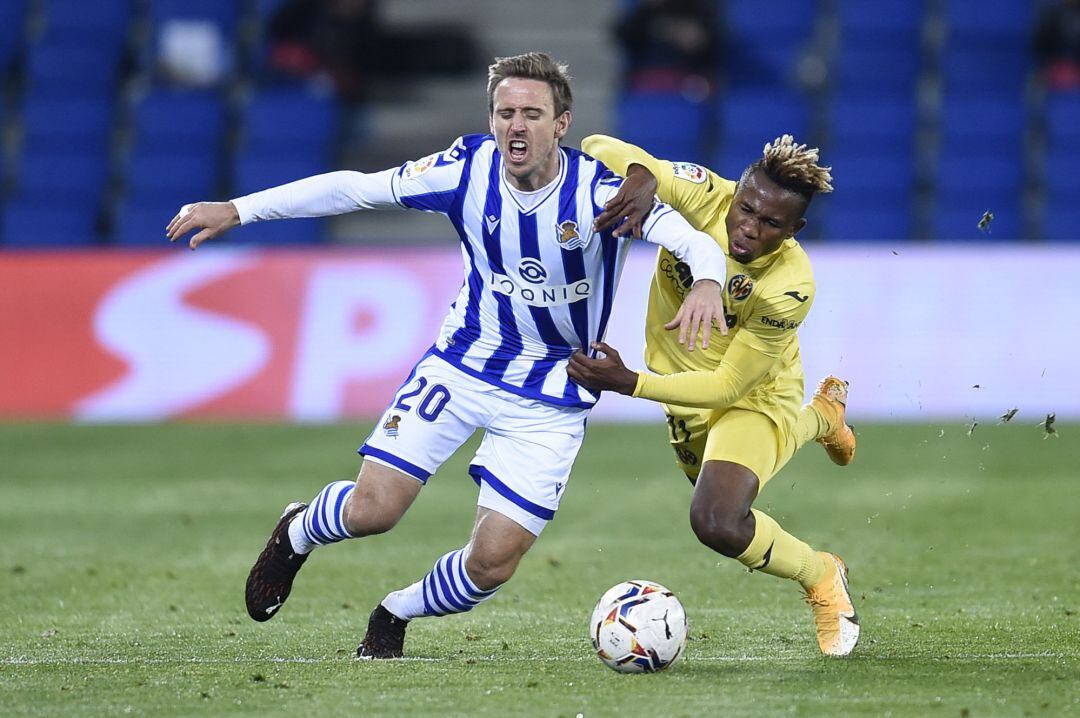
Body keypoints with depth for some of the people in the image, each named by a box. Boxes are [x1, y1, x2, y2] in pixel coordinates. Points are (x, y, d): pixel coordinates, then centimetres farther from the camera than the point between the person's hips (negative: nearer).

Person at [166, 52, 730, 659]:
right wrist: (238, 210, -4)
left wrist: (706, 284, -58)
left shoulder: (601, 190, -22)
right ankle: (296, 535, 28)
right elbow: (356, 188, -4)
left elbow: (694, 240, -33)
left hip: (550, 396, -1)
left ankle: (397, 613, 25)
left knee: (492, 563, -8)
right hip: (463, 362, 1)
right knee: (373, 509, -9)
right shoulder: (469, 168, -13)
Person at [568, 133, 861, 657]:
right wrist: (640, 175, -49)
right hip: (686, 390, 6)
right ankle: (822, 415, 61)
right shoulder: (702, 197, -27)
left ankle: (821, 579, 1)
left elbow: (729, 386, -29)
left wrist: (626, 382, -37)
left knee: (716, 523, -30)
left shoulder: (789, 288, -35)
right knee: (711, 488, 34)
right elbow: (598, 148, -26)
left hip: (752, 397, -6)